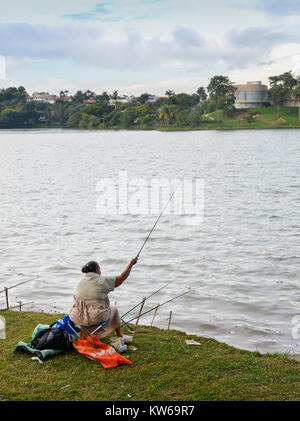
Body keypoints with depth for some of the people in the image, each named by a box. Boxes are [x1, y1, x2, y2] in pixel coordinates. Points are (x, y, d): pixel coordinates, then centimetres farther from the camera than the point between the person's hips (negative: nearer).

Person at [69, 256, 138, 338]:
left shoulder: (79, 282, 6)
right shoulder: (102, 280, -6)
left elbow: (77, 301, 14)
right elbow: (121, 278, 1)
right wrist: (131, 263, 13)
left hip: (78, 319, 4)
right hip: (97, 318, -4)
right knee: (114, 309, 27)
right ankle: (119, 335, 42)